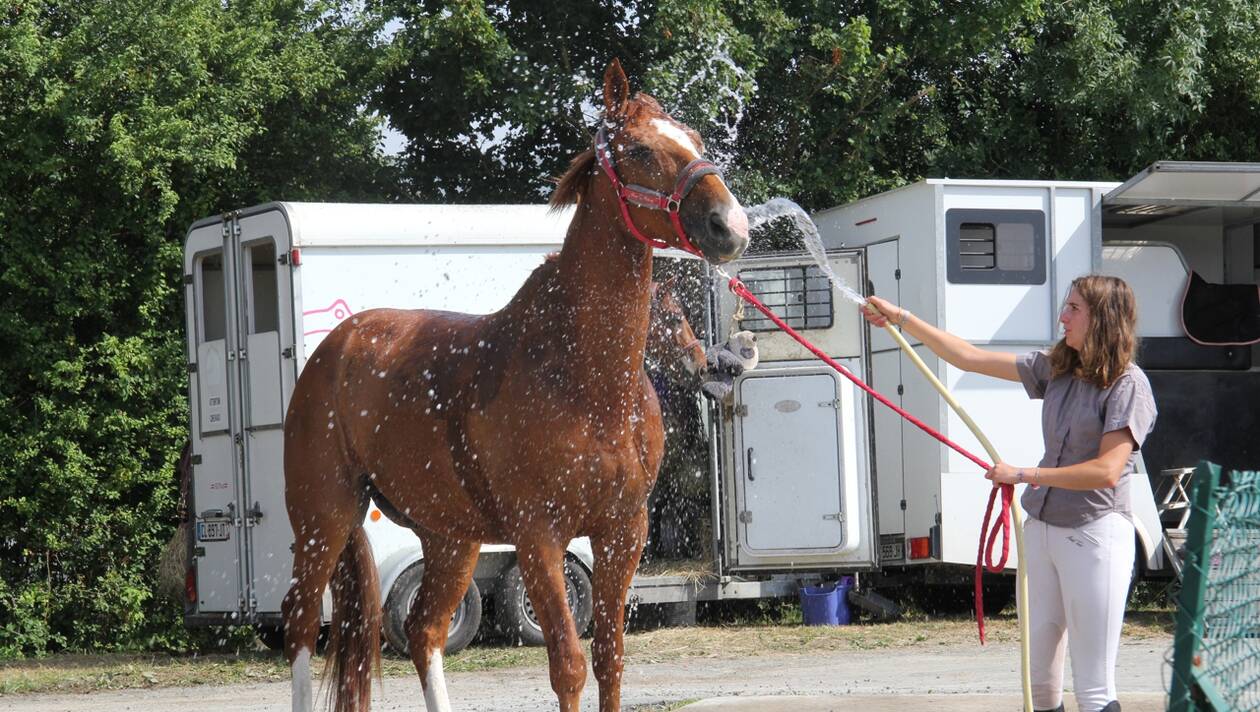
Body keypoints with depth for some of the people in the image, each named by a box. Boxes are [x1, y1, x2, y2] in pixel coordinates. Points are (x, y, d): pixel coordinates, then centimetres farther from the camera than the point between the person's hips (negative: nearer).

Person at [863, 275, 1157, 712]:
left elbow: (1107, 471, -18)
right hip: (1040, 528, 7)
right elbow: (970, 358, 15)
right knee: (1040, 676, 9)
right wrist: (901, 319, 14)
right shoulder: (1057, 369, 10)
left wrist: (1024, 474, -15)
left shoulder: (1127, 384, -10)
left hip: (1094, 534, -7)